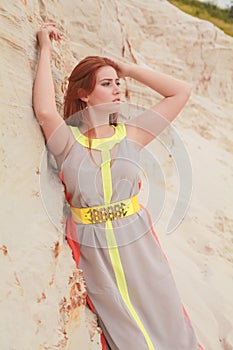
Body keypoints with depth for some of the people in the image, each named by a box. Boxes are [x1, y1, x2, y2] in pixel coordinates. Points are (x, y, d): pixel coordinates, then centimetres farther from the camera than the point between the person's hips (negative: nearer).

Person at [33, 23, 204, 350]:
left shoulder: (130, 134, 2)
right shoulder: (68, 142, -6)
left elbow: (181, 91, 2)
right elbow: (45, 111, -28)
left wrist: (128, 69, 1)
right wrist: (46, 49, -16)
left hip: (139, 246, 2)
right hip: (94, 254, -2)